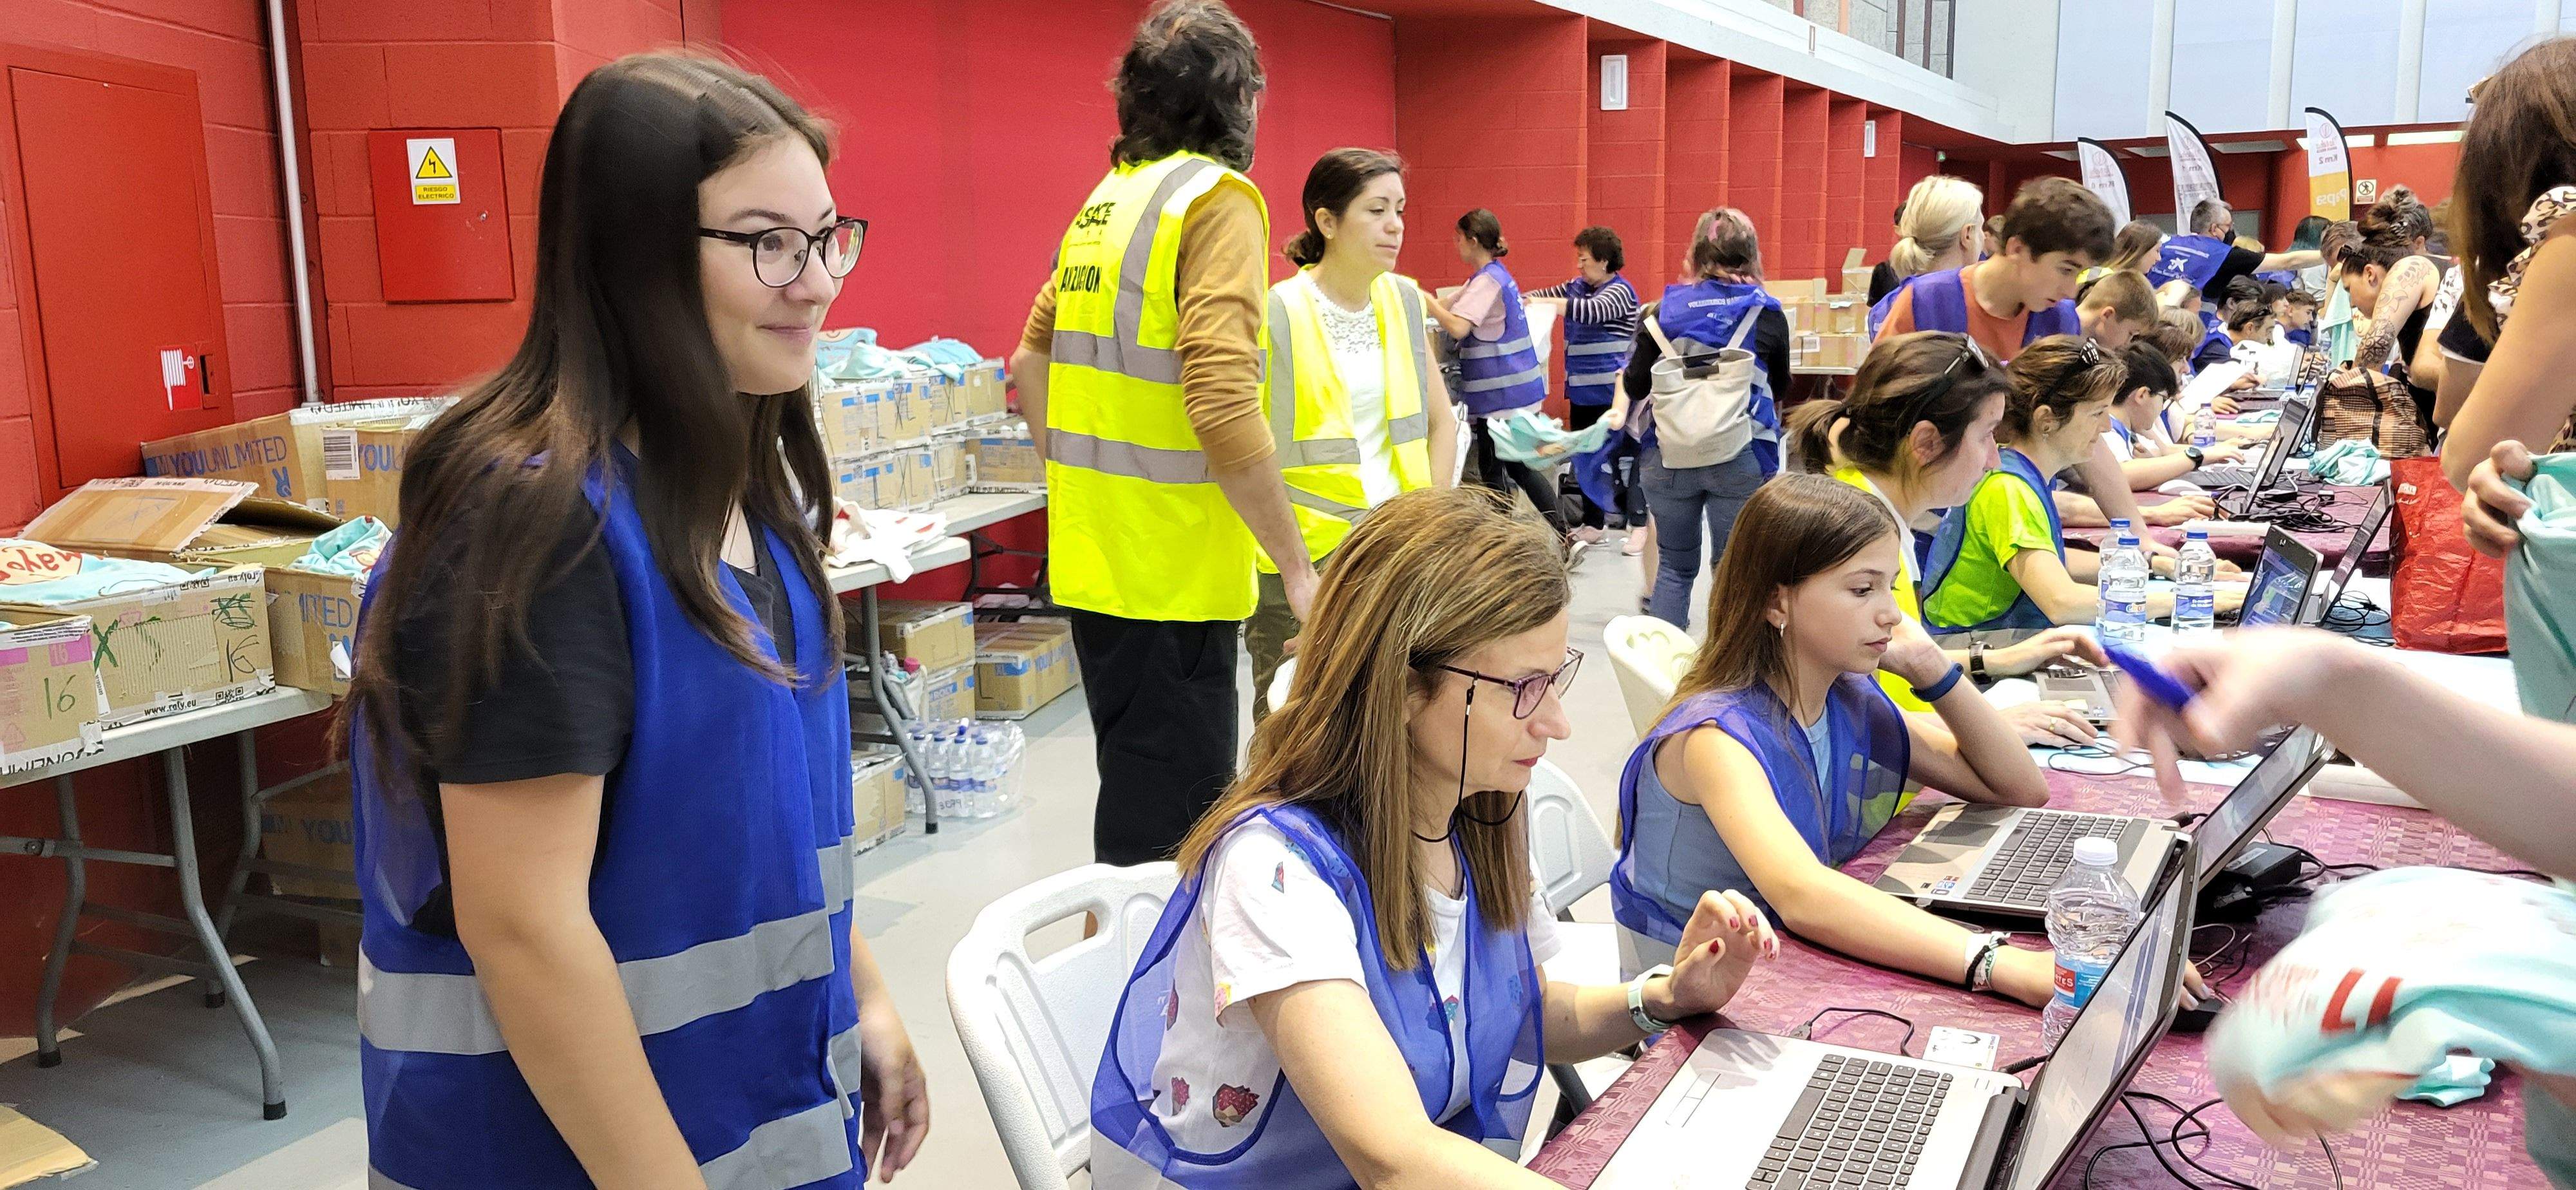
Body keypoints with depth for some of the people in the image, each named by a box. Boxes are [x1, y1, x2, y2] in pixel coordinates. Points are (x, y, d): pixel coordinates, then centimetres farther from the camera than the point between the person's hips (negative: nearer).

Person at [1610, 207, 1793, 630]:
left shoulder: (1666, 309, 0)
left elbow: (1636, 383, 3)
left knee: (1675, 565, 15)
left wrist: (1621, 411, 24)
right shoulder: (1767, 314, -2)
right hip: (1741, 459, -1)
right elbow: (1780, 386, 12)